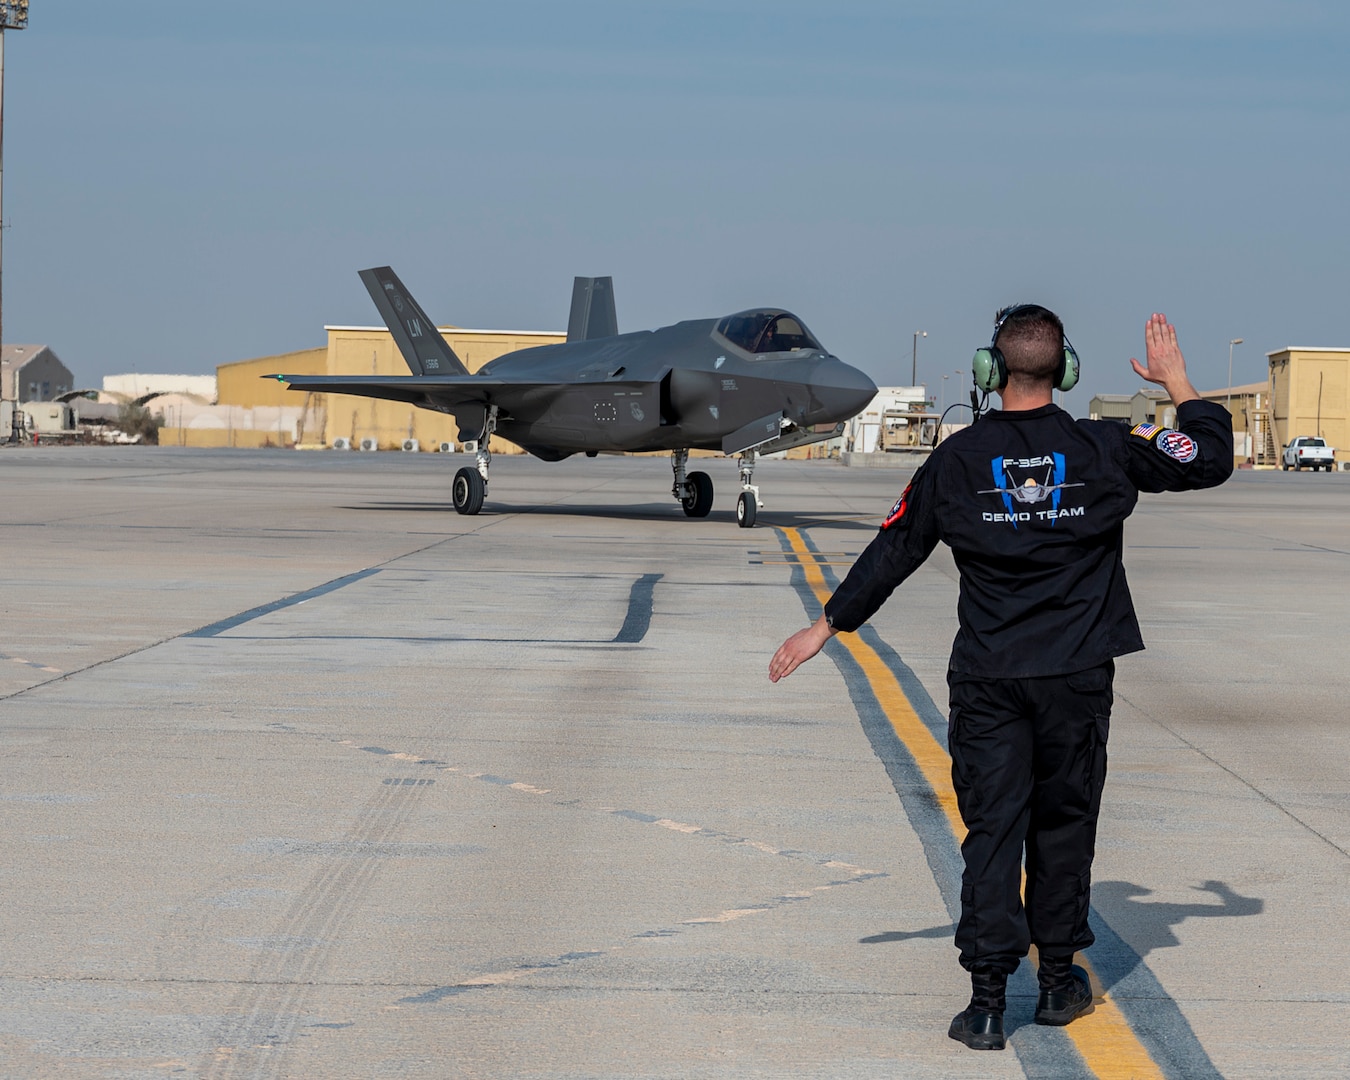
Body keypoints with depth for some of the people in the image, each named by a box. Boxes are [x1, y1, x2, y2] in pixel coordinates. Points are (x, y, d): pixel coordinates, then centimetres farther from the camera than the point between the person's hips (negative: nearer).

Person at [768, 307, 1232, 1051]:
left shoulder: (958, 460, -4)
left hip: (988, 682, 0)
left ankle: (987, 1000, -5)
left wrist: (825, 627, 11)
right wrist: (1176, 381, 18)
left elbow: (892, 551, 1)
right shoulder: (1103, 450, -4)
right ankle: (1058, 981, 22)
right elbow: (1210, 460, 5)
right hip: (1078, 678, 1)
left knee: (991, 829, 0)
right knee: (1063, 823, 13)